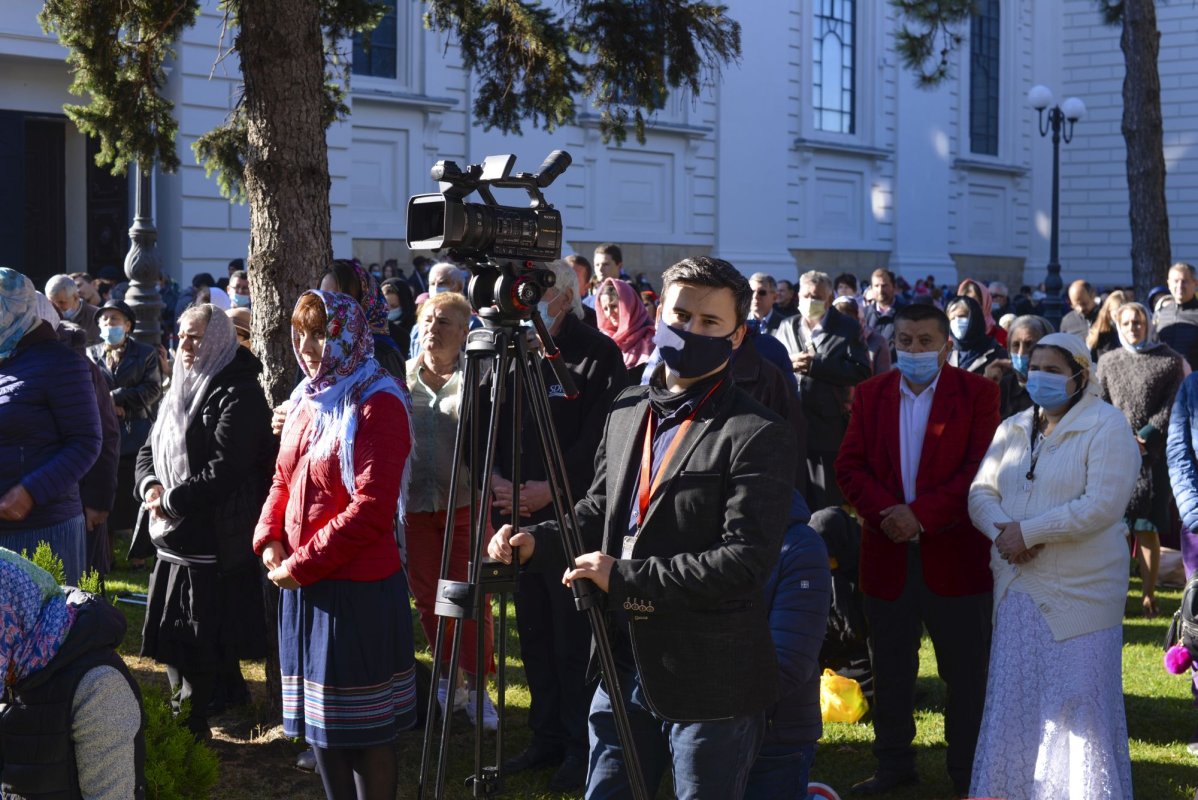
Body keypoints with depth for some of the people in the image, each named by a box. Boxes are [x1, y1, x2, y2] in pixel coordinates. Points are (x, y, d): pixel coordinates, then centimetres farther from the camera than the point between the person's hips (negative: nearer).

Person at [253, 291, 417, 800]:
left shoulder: (377, 404, -12)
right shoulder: (307, 399, 12)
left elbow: (372, 507, -19)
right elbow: (284, 481, 18)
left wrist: (302, 564, -17)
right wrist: (269, 540, 0)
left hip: (357, 588, -8)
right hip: (302, 586, 8)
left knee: (365, 727, 0)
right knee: (320, 720, 15)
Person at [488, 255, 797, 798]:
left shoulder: (756, 437, -13)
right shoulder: (625, 413, 9)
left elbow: (745, 562, -21)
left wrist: (625, 578, -23)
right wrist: (537, 542, -2)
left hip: (708, 684, -6)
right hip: (624, 666, 6)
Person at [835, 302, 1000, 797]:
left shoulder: (977, 393, -3)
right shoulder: (870, 394, 8)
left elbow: (981, 468, -11)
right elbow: (850, 465, 2)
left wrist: (921, 514, -19)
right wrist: (885, 511, -15)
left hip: (954, 553, -3)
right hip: (887, 553, 3)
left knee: (965, 672, 5)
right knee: (890, 670, 13)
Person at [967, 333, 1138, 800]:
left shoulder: (1106, 427, -7)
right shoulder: (1012, 429, 14)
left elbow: (1103, 505, -18)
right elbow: (981, 493, 8)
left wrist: (1028, 531, -17)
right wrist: (1003, 532, -14)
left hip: (1079, 594, -6)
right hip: (1017, 589, 6)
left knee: (1077, 704, -2)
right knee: (1014, 700, 9)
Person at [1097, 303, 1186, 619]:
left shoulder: (1170, 361, 4)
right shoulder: (1108, 362, 13)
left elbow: (1171, 406, -2)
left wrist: (1145, 437, -12)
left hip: (1152, 455, -2)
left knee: (1148, 529, -3)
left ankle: (1149, 595, 5)